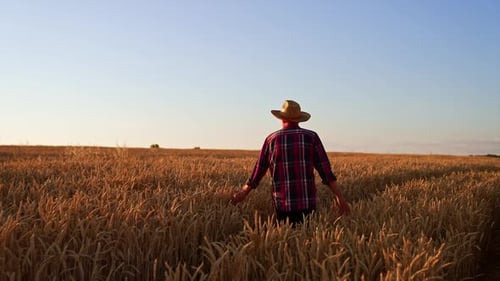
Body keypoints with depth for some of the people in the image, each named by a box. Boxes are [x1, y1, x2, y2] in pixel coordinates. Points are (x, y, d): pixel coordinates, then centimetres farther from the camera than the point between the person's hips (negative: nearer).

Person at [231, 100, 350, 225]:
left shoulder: (272, 139, 4)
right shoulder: (311, 137, 2)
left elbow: (259, 170, 10)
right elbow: (325, 169, -4)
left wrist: (243, 192, 22)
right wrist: (339, 196, -2)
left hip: (282, 204, 1)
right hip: (307, 202, -1)